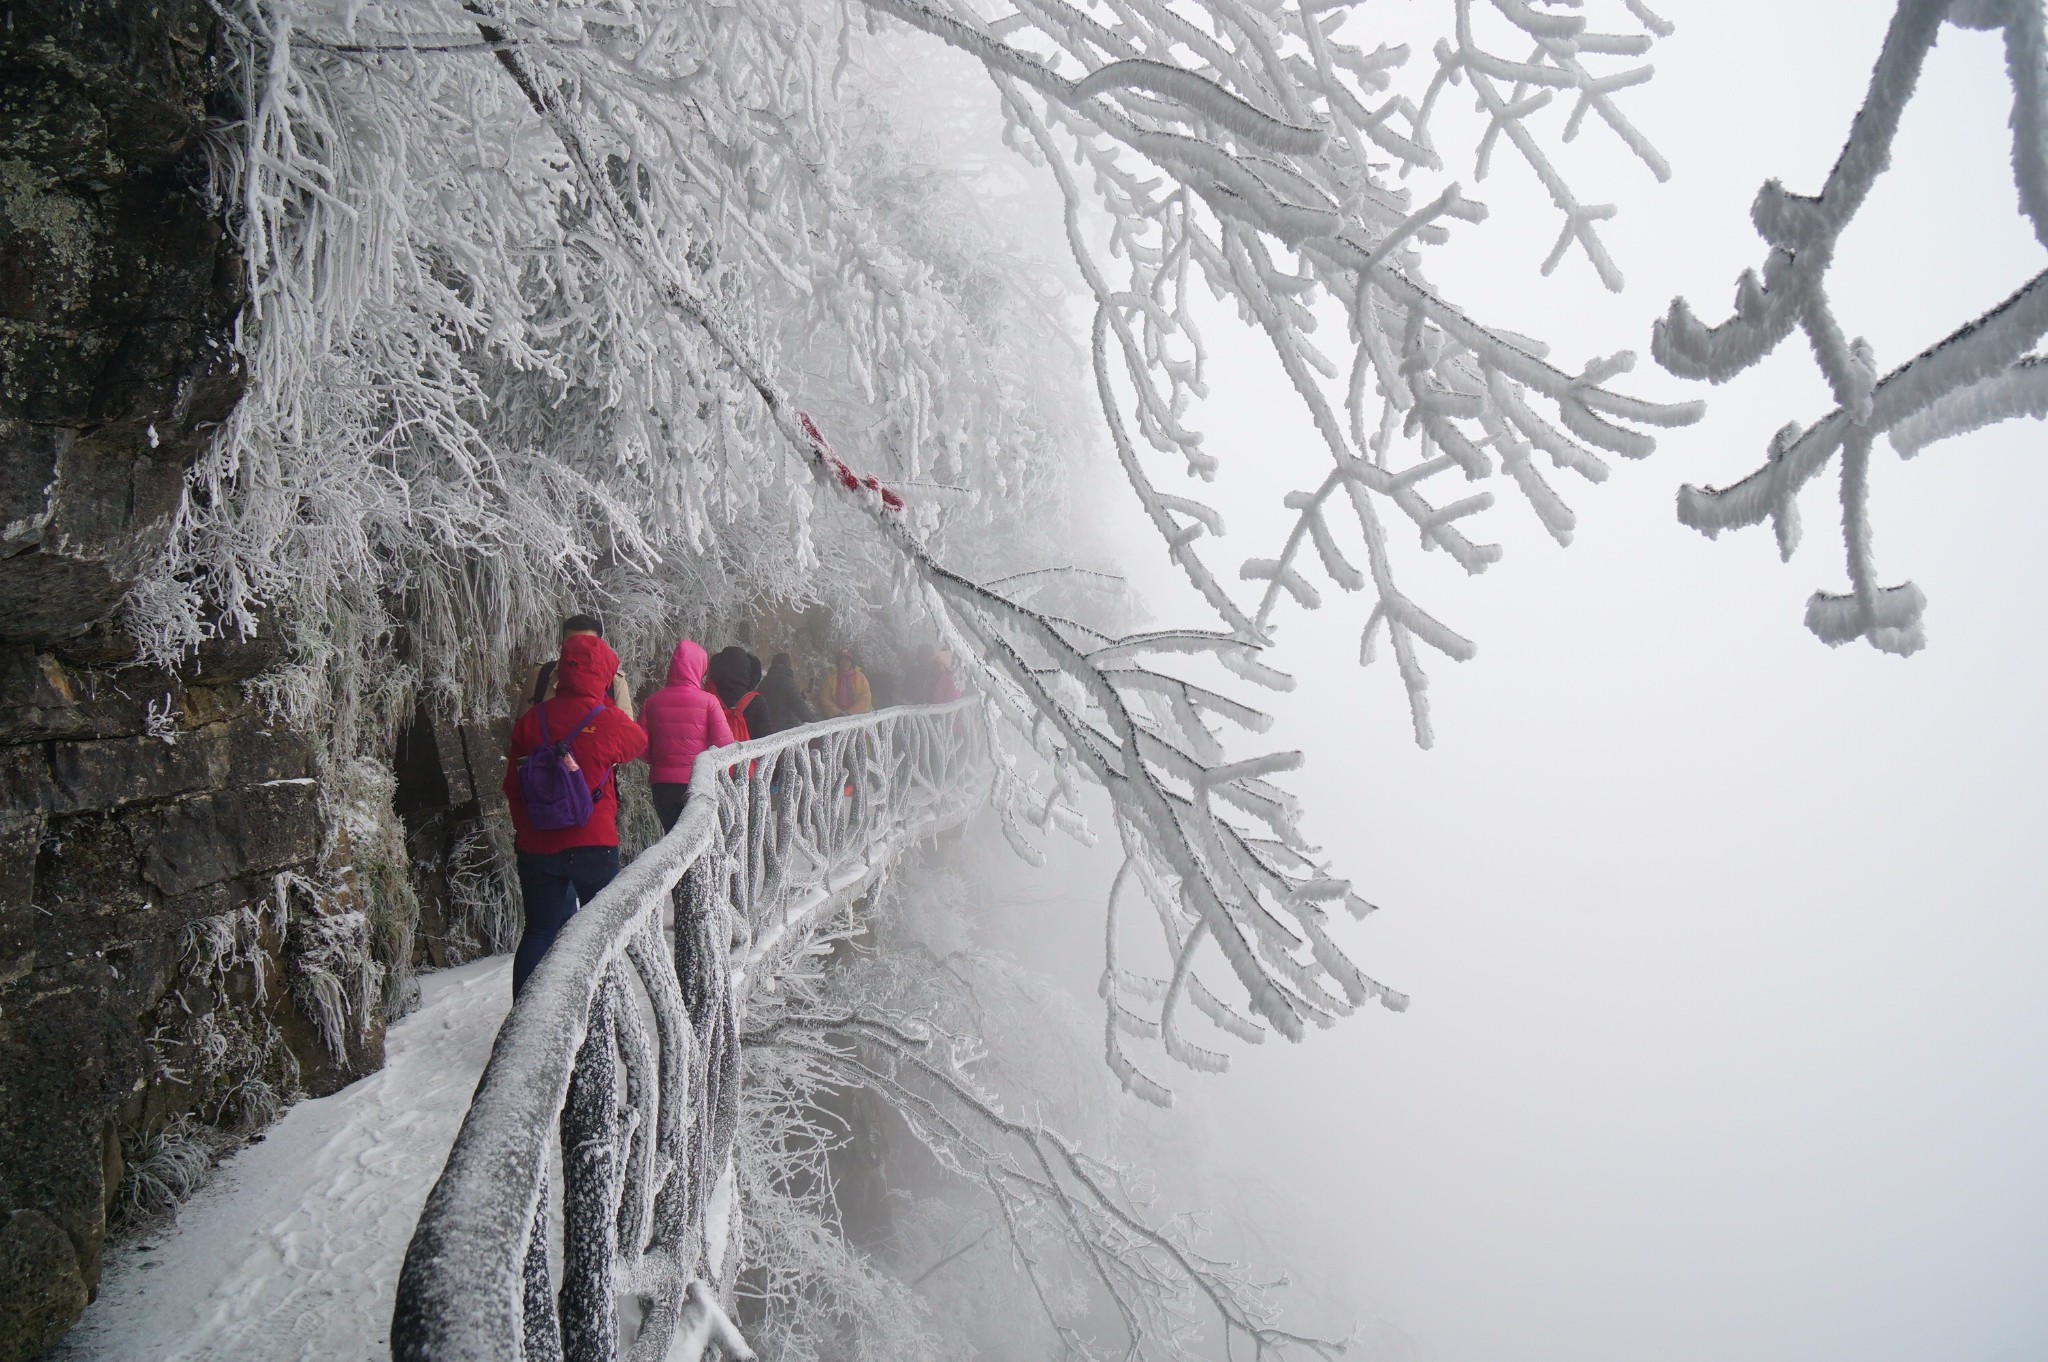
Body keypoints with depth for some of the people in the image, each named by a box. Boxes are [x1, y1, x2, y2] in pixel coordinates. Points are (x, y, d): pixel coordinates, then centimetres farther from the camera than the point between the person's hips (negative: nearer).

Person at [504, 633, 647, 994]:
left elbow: (513, 784, 6)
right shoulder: (610, 720, -11)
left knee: (540, 930, 12)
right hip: (594, 843, -3)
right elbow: (639, 742, 12)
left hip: (537, 845, 3)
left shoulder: (533, 718, -1)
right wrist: (624, 702, 24)